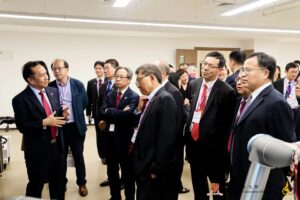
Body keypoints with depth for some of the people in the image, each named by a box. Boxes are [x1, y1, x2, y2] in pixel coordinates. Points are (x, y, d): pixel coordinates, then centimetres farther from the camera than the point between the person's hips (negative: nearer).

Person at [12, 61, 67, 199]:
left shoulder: (53, 91, 4)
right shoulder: (20, 99, -15)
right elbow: (22, 126, -17)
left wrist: (62, 114, -8)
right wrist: (44, 122, -25)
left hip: (57, 145, 6)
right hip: (38, 150, -5)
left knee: (59, 182, 20)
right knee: (36, 185, 13)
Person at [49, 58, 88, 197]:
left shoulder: (78, 84, -5)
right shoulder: (50, 86, -3)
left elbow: (84, 103, 4)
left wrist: (75, 115, 5)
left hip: (76, 126, -1)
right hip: (58, 127, 1)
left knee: (78, 156, 10)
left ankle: (82, 183, 26)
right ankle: (61, 182, 33)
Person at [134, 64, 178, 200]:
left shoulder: (165, 99, -16)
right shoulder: (150, 99, 10)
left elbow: (167, 137, -21)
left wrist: (156, 169, -19)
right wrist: (139, 109, -1)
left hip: (155, 170, -8)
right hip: (145, 167, 8)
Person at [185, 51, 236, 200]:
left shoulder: (226, 91, -14)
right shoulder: (194, 84, 4)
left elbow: (228, 123, -10)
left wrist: (222, 146, -7)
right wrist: (187, 132, 8)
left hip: (213, 146, -5)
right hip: (193, 142, 6)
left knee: (218, 187, 14)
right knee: (198, 186, 22)